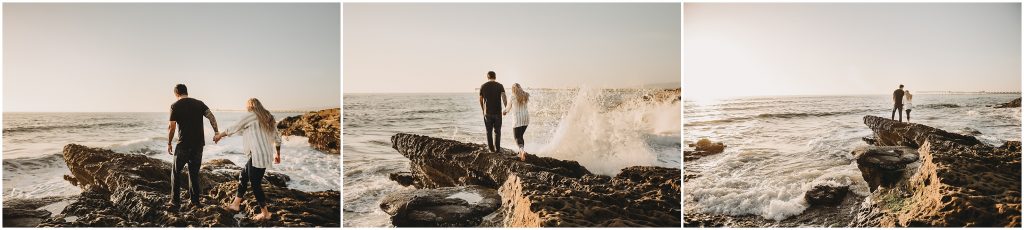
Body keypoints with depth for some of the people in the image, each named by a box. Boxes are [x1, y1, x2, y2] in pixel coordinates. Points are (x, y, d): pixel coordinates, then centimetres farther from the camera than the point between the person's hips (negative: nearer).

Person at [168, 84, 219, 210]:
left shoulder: (175, 106, -3)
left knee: (176, 172, 10)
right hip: (198, 144, 4)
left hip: (183, 144, -4)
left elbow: (172, 127, -7)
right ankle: (195, 201, 17)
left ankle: (175, 202, 10)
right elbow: (211, 117, -5)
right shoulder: (199, 103, 7)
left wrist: (169, 144, 3)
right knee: (194, 173, 15)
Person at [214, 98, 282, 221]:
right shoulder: (268, 118, 16)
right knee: (243, 177, 20)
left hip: (258, 156, -9)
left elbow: (234, 128, 2)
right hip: (265, 155, 9)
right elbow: (277, 138, 18)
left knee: (255, 184, -2)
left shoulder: (251, 115, -6)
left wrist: (219, 135, 18)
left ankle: (265, 213, 3)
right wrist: (277, 154, 27)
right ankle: (236, 204, 30)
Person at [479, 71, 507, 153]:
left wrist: (482, 110, 22)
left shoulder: (483, 86, 3)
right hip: (497, 112, -1)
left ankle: (491, 149, 12)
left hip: (487, 113, 1)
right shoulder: (500, 86, -1)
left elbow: (481, 100, 9)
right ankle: (497, 149, 7)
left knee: (489, 131, 11)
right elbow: (504, 97, -15)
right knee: (497, 131, 9)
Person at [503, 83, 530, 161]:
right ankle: (521, 153, 16)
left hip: (517, 119, -5)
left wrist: (504, 111, 32)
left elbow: (508, 107, 8)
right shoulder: (525, 96, 7)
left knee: (517, 137, -3)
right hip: (526, 118, 5)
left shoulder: (513, 96, -6)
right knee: (520, 135, 19)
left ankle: (522, 151, -27)